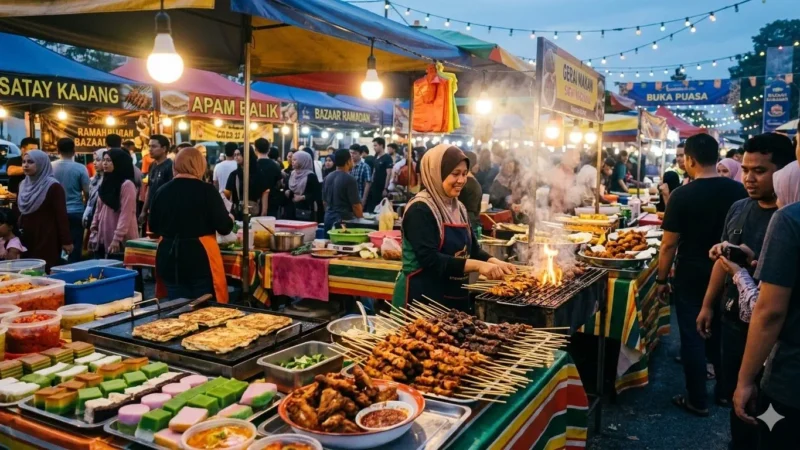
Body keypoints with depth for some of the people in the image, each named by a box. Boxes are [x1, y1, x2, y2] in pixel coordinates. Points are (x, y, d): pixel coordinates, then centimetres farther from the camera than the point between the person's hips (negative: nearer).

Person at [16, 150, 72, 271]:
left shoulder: (53, 186, -11)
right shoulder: (23, 185, 10)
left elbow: (61, 215, -13)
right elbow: (20, 212, 17)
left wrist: (66, 241, -14)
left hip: (47, 237, -7)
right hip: (27, 237, 7)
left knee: (46, 271, -5)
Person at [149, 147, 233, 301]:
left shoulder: (163, 191, 3)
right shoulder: (207, 190, -9)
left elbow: (154, 227, 14)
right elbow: (224, 227, -9)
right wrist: (230, 219, 13)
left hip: (169, 259, 4)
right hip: (200, 259, -4)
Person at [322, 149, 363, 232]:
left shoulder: (328, 178, 8)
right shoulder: (350, 179, -14)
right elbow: (356, 205, -14)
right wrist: (361, 219, 1)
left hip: (328, 218, 8)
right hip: (344, 220, -7)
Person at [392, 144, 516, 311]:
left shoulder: (459, 208, 10)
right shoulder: (420, 209, -15)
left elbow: (472, 250, 12)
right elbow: (430, 259, -24)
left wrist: (495, 262, -8)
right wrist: (478, 266, -27)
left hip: (456, 298, 8)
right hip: (422, 298, -8)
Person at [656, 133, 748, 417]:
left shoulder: (682, 195, -16)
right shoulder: (739, 191, -3)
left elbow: (669, 244, -14)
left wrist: (661, 279, -3)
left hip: (692, 277, -5)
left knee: (692, 336, 6)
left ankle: (697, 401, 15)